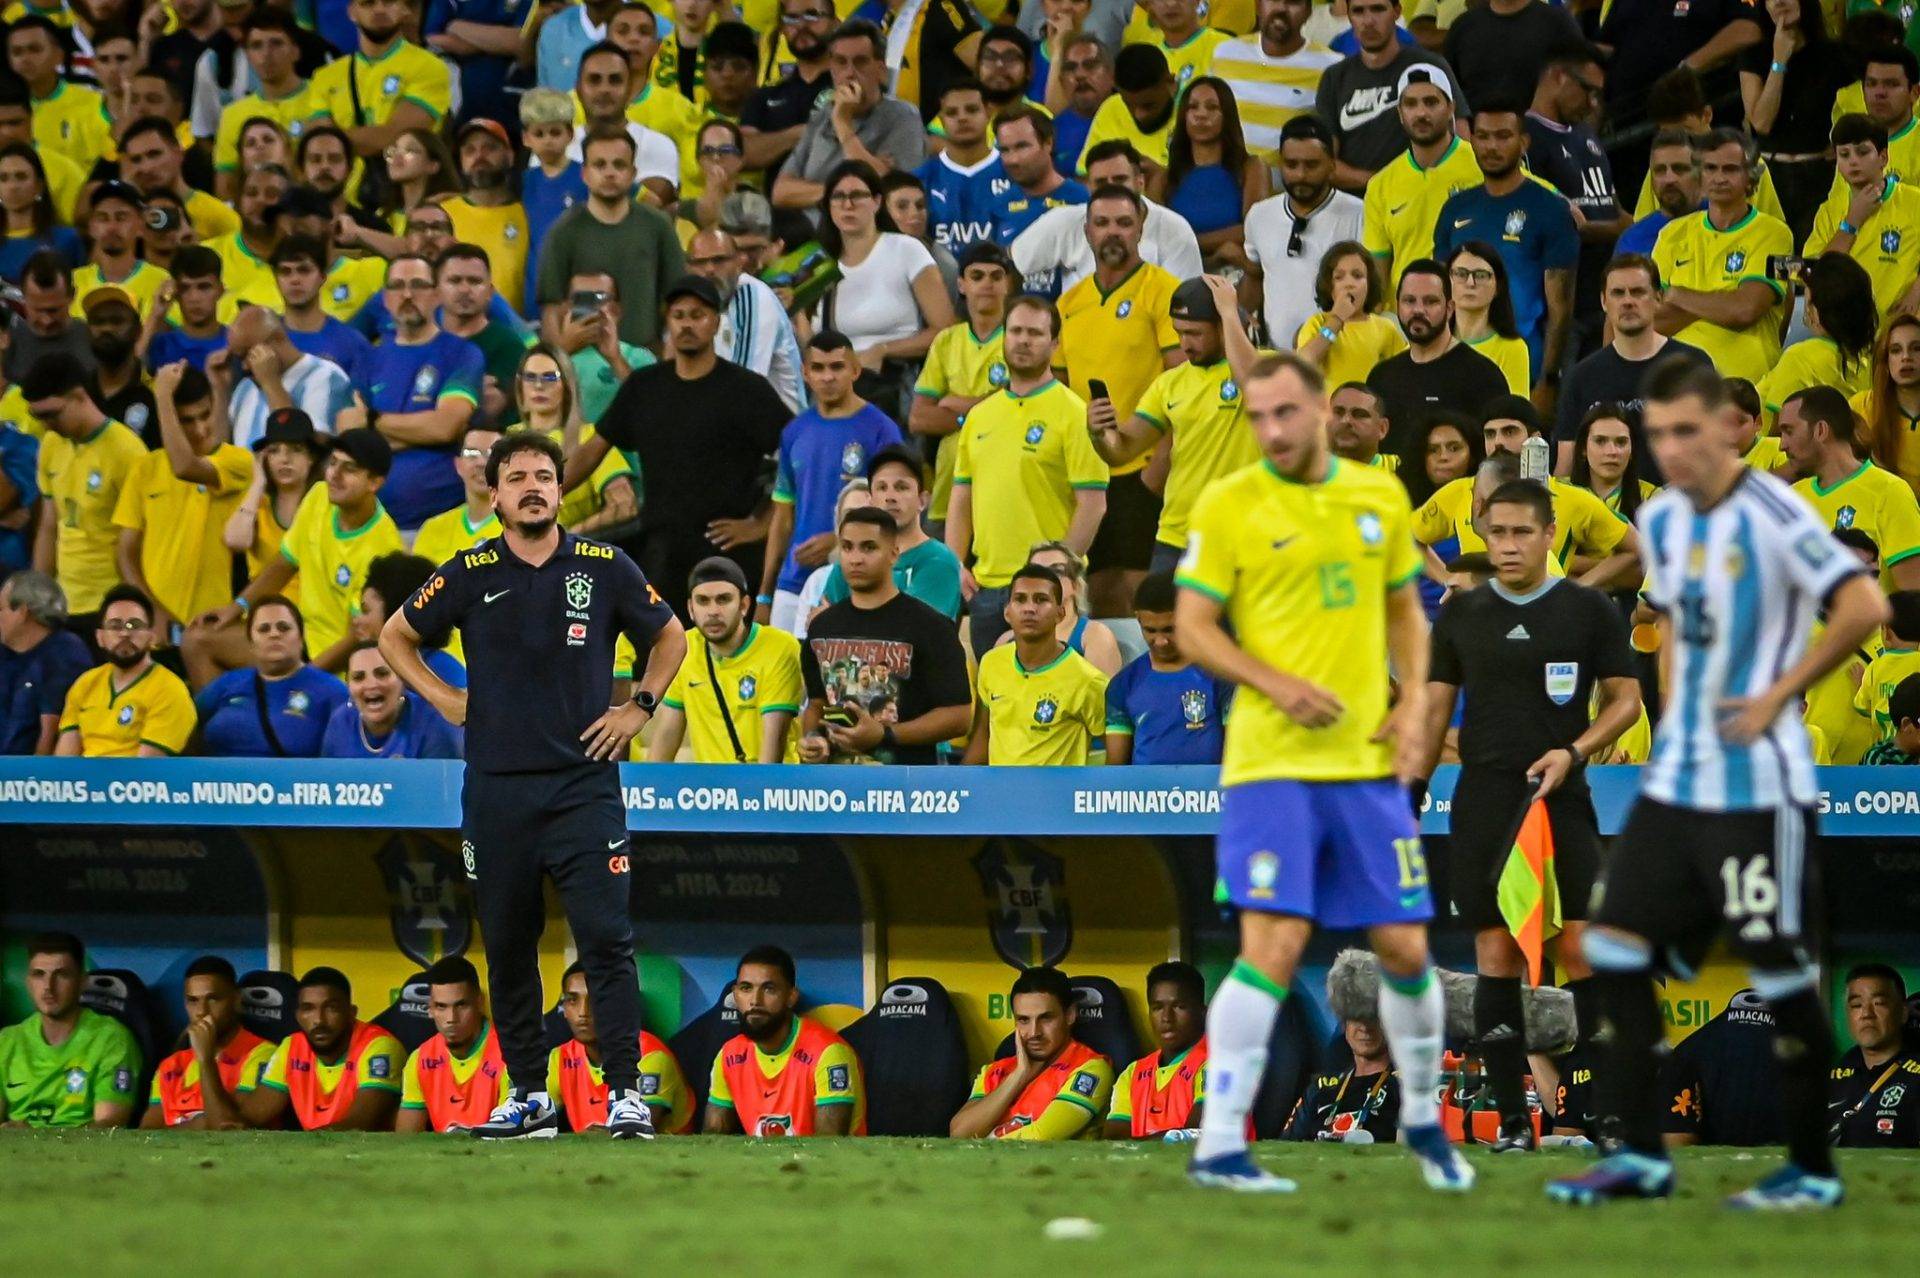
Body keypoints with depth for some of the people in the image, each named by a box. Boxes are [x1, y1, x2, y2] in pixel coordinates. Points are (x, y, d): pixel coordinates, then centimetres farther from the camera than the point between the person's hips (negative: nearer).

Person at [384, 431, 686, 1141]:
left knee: (606, 938, -11)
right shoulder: (471, 575, 3)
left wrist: (639, 708, 6)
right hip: (495, 788, 2)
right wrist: (444, 700, 7)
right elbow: (395, 636, 17)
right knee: (506, 946, 6)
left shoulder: (605, 568, 2)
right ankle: (528, 1093, 16)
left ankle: (624, 1090, -8)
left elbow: (670, 637, 18)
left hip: (584, 783, -2)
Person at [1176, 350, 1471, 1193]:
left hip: (1370, 762, 4)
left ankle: (1423, 1118, 28)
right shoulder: (1227, 506, -3)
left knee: (1405, 948, 6)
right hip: (1272, 763, -4)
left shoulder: (1380, 498, 10)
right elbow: (1192, 628, -2)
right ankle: (1218, 1146, -9)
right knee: (1273, 946, -14)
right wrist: (1279, 684, -16)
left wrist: (1414, 703, 4)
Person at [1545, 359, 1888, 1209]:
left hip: (1757, 787, -8)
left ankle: (1812, 1170, 9)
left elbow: (1864, 606, -23)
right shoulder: (1662, 522, 9)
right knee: (1614, 947, 2)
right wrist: (1674, 709, 12)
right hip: (1675, 780, 8)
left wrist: (1777, 695, -18)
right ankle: (1641, 1155, 9)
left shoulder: (1770, 516, -15)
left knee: (1778, 971, -2)